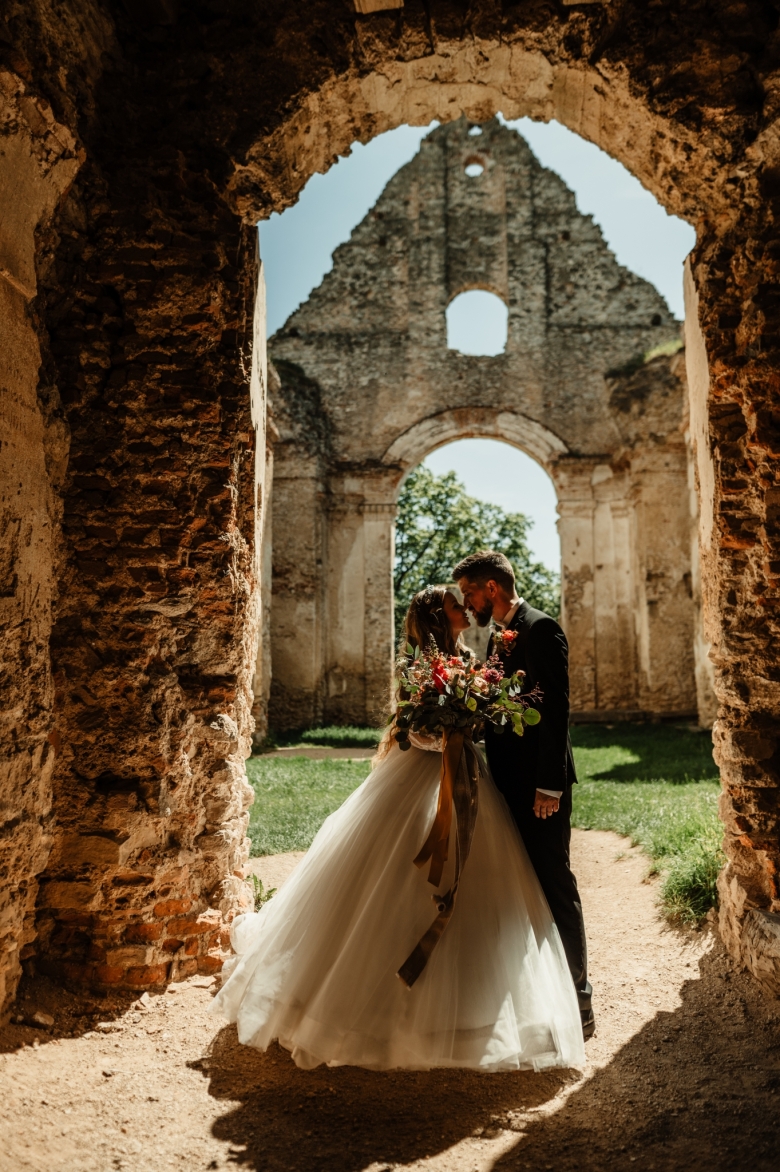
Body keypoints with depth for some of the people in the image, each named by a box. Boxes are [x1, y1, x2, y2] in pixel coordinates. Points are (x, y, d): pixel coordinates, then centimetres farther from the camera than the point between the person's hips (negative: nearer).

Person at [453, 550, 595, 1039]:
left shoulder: (540, 629, -13)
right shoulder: (499, 635, 14)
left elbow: (556, 708, -18)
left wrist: (549, 785, -20)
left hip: (540, 786, -9)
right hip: (510, 783, 9)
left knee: (555, 886, 1)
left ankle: (578, 1000, 16)